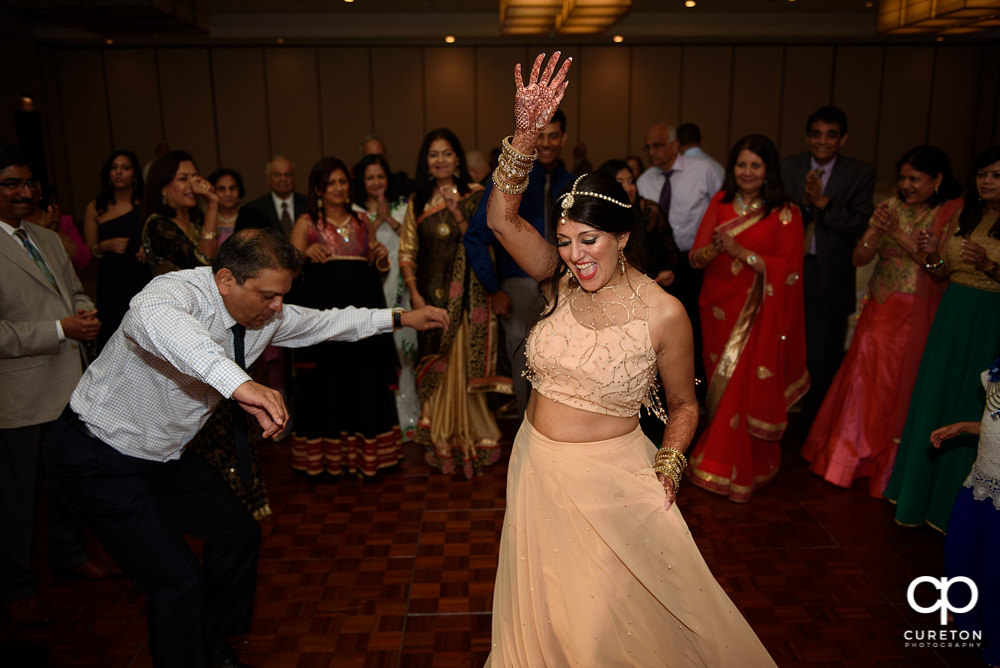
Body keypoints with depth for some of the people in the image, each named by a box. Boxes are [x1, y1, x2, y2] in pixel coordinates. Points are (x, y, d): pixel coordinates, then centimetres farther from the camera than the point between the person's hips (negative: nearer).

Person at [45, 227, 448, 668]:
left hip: (166, 456, 8)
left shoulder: (265, 316, -8)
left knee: (239, 533, 13)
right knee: (177, 580, -14)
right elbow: (150, 317, -56)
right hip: (99, 458, -8)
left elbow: (321, 322, 10)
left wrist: (399, 318, 11)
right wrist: (238, 382, -68)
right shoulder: (178, 291, -30)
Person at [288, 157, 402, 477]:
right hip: (324, 309, -3)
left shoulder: (361, 223, 16)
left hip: (364, 307, 3)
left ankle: (365, 452, 14)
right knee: (328, 382, -2)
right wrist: (306, 254, -24)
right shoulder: (307, 223, 6)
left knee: (366, 379, 3)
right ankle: (329, 455, 11)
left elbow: (377, 269, 22)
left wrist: (382, 257, 0)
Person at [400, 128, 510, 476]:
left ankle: (470, 440, 16)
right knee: (436, 366, 7)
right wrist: (414, 294, -4)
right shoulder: (418, 201, 8)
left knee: (465, 364, 0)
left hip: (467, 296, -2)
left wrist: (458, 212, -17)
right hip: (431, 294, 2)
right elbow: (407, 252, 6)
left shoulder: (474, 196, 2)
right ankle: (441, 442, 21)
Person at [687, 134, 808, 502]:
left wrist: (741, 251, -18)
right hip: (719, 307, 3)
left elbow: (788, 269, -11)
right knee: (720, 386, 9)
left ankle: (741, 470, 16)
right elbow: (695, 257, 4)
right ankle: (718, 456, 27)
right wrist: (715, 248, -19)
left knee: (748, 389, -1)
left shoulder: (785, 213, -4)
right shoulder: (720, 203, 6)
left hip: (759, 315, -3)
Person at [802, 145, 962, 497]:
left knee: (901, 389, 3)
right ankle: (847, 458, 21)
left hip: (919, 318, -2)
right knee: (863, 382, 5)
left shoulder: (955, 213, -3)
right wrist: (875, 232, -17)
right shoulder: (890, 207, 5)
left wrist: (900, 235, -18)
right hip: (880, 310, 3)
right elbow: (858, 259, 2)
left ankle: (888, 467, 21)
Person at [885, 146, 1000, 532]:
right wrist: (932, 256, -8)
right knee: (934, 402, 12)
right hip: (951, 317, 5)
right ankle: (923, 490, 27)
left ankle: (956, 500, 19)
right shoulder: (962, 219, 8)